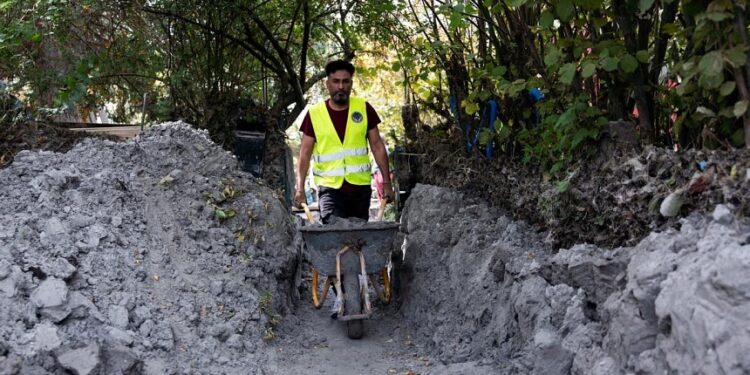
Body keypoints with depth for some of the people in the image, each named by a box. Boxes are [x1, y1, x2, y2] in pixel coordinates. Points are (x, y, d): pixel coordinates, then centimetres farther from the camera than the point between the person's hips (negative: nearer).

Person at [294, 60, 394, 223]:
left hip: (360, 186, 2)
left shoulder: (363, 109, 3)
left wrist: (386, 182, 4)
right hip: (329, 187, -2)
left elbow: (377, 146, 7)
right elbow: (305, 154, 3)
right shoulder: (314, 114, 0)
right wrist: (300, 188, -6)